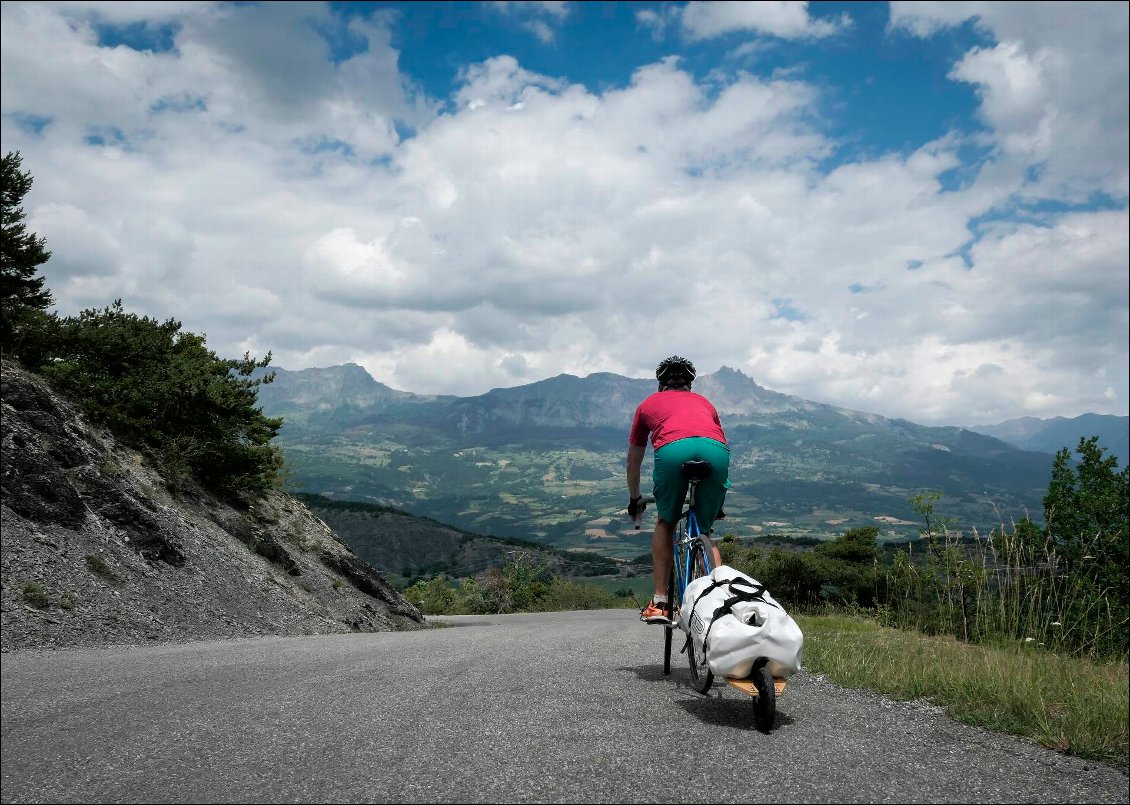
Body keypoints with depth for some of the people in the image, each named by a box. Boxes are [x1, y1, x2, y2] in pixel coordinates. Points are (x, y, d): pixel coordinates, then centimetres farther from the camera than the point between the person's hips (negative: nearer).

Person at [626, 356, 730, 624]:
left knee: (665, 523, 22)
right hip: (715, 450, 2)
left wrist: (635, 499, 60)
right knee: (704, 531, 21)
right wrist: (716, 504, 61)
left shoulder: (649, 404, 36)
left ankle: (659, 603, 17)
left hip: (672, 450, -2)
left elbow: (633, 463, 43)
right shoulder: (704, 402, 40)